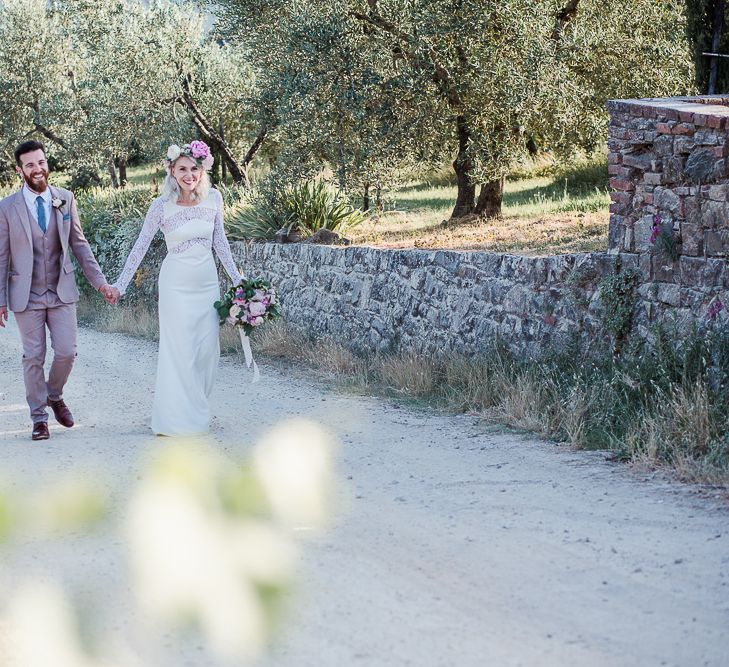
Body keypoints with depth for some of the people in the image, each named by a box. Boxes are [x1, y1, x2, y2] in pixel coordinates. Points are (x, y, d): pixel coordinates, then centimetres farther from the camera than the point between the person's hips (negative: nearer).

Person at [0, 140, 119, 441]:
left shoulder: (65, 199, 1)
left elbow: (79, 244, 8)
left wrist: (100, 282, 4)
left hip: (62, 292, 2)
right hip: (26, 297, -2)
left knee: (66, 353, 0)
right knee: (33, 357, 3)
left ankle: (54, 396, 29)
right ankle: (39, 416, 16)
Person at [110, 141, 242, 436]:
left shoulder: (213, 198, -1)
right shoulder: (161, 206, -11)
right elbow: (141, 246, -5)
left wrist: (236, 278, 11)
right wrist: (120, 284, -7)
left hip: (207, 281, 4)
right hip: (176, 284, -4)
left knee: (207, 349, 6)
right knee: (180, 350, -3)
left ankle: (197, 409, 23)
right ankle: (178, 418, 4)